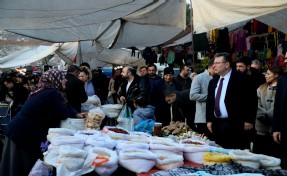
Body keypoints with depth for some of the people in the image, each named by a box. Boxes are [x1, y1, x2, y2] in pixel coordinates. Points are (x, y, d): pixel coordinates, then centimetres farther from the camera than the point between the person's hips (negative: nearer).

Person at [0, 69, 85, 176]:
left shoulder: (44, 91, 11)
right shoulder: (52, 94, -22)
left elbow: (64, 108, 15)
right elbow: (63, 113, -16)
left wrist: (76, 114, 3)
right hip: (24, 134, -10)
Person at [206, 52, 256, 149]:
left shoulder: (241, 79, -6)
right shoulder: (213, 82, 15)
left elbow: (250, 100, -8)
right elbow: (209, 102, 19)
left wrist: (249, 120, -10)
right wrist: (209, 120, 12)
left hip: (235, 125, -6)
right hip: (217, 125, 6)